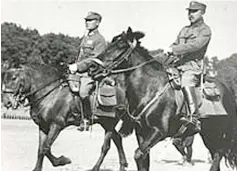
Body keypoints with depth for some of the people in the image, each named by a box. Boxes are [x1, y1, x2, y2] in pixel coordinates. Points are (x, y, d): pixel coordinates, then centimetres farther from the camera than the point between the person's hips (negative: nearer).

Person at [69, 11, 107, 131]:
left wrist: (78, 66, -21)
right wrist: (74, 66, 12)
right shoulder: (85, 37, 21)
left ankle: (87, 119, -19)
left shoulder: (99, 39, -6)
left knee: (83, 91, -32)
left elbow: (95, 59, -16)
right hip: (80, 71, 9)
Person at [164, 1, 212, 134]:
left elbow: (196, 45, -15)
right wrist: (169, 51, 2)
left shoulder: (205, 30, 1)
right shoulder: (185, 30, 24)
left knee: (186, 83, -34)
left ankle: (194, 118, -42)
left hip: (193, 66, -8)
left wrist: (174, 49, -20)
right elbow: (176, 44, 27)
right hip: (177, 65, 8)